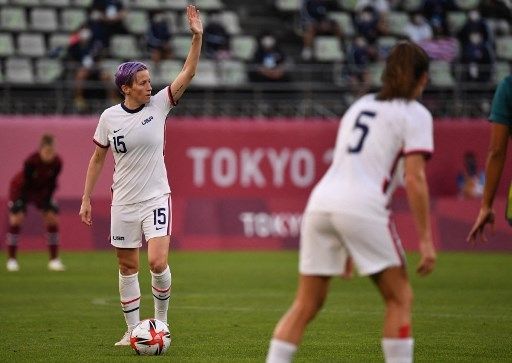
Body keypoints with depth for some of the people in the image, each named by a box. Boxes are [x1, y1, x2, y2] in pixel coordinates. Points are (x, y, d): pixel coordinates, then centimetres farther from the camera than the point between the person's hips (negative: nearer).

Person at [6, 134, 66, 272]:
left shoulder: (57, 163, -23)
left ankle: (54, 260, -1)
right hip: (21, 188, -4)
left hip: (43, 190, 4)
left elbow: (51, 183, -11)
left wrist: (46, 199, -18)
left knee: (53, 218, -7)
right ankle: (11, 260, -8)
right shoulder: (31, 161, -34)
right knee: (16, 219, -17)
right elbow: (27, 183, -26)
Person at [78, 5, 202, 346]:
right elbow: (97, 158, 9)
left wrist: (197, 37, -24)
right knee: (128, 268, 6)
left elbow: (188, 73, -12)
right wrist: (86, 198, 8)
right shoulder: (109, 117, -2)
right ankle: (133, 330, 18)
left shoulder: (159, 105, -4)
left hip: (156, 198, -1)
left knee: (158, 263, -15)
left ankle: (161, 318, 8)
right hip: (124, 202, 1)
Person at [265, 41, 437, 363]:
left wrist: (346, 244, 32)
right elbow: (414, 179, -5)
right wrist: (425, 240, -3)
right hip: (362, 207, -6)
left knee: (307, 304, 10)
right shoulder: (415, 114, 5)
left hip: (320, 201, 6)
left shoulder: (361, 105, 26)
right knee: (400, 297, 7)